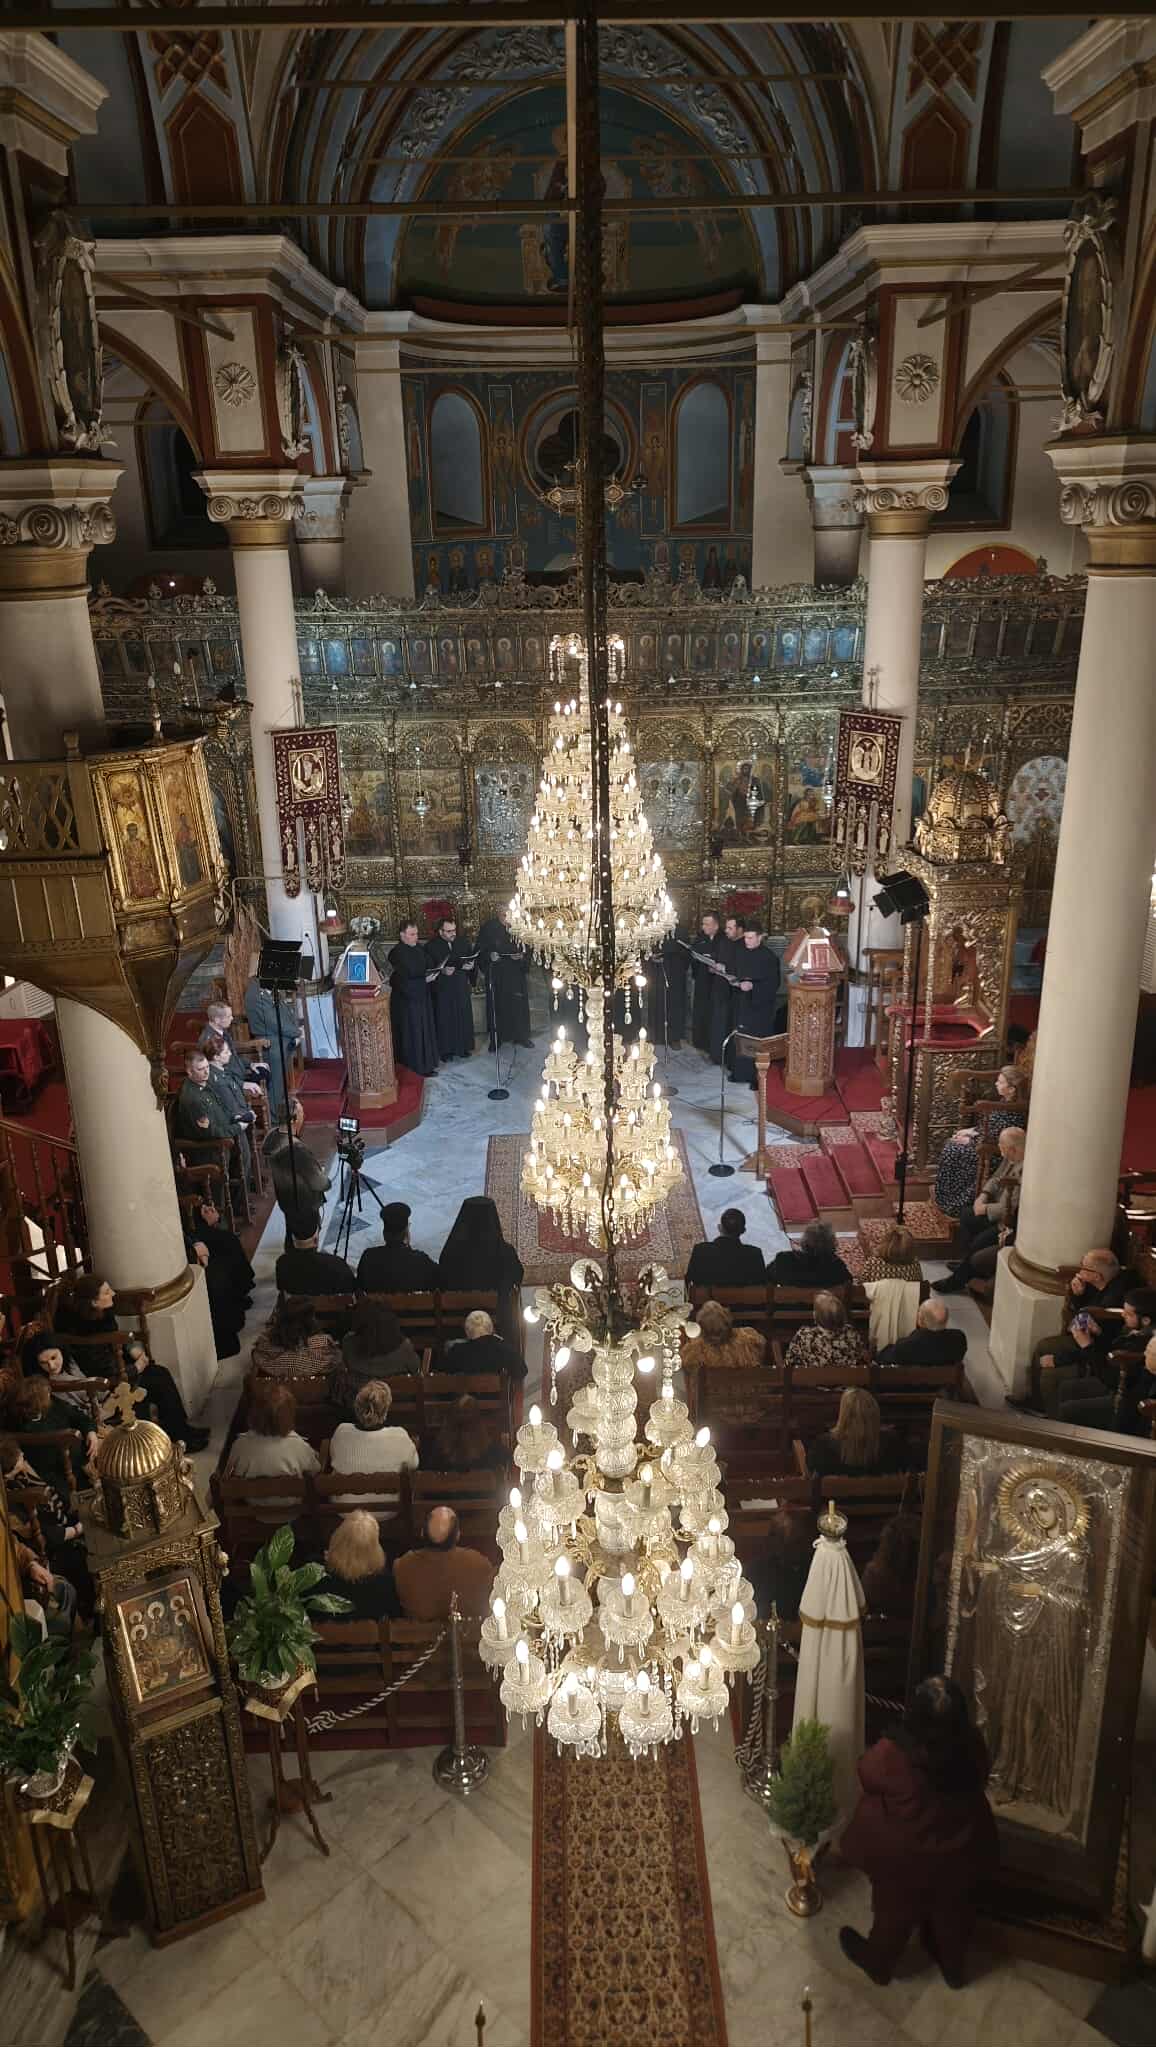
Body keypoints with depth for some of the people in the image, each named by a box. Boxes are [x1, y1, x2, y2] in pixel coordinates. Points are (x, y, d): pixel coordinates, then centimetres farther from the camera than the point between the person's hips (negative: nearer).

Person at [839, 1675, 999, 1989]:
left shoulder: (892, 1754, -36)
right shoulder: (973, 1746, -25)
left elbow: (867, 1779, -14)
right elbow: (978, 1782, -3)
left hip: (906, 1855, -3)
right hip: (962, 1851, 3)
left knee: (894, 1912, 25)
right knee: (953, 1912, 31)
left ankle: (878, 1964, 51)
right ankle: (953, 1969, 56)